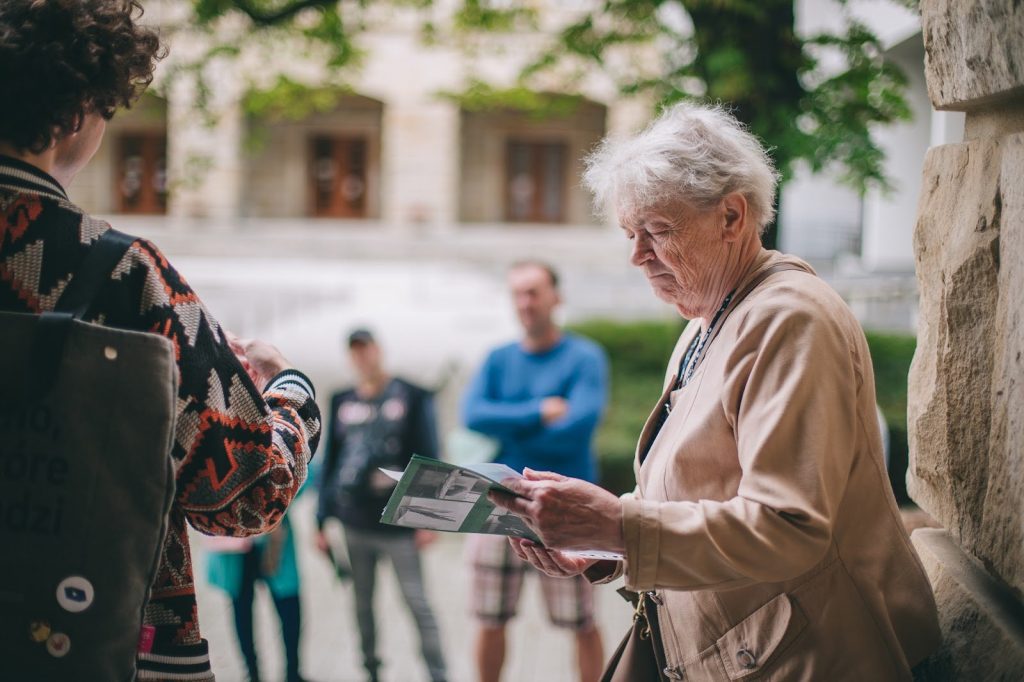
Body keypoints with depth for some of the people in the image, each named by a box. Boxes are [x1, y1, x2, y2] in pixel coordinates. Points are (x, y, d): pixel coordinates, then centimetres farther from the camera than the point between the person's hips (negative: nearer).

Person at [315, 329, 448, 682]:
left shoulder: (411, 397, 1)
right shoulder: (342, 402, 11)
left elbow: (427, 457, -2)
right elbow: (330, 461, 14)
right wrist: (321, 520, 11)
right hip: (355, 523, 4)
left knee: (416, 602, -8)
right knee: (362, 603, 8)